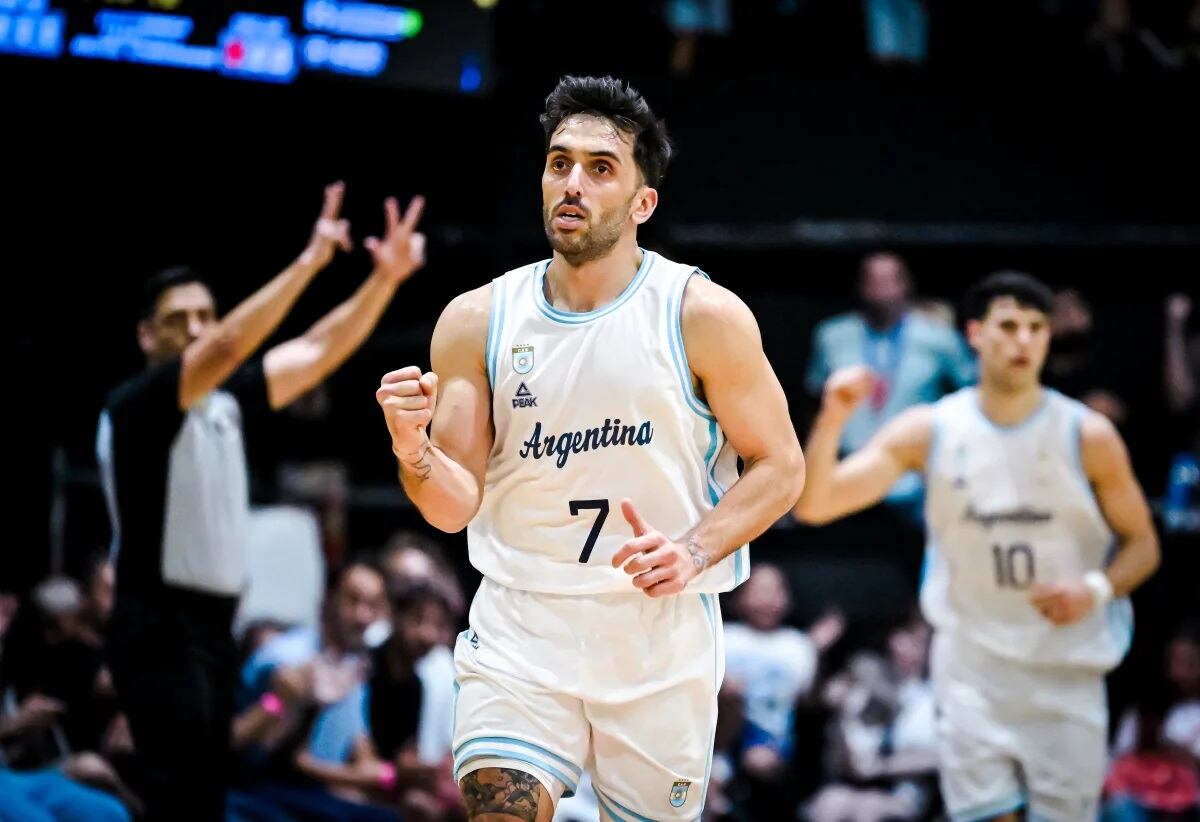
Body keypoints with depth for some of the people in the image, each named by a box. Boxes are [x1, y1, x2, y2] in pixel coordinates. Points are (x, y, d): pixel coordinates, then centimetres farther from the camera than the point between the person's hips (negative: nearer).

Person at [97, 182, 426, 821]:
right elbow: (228, 348, -29)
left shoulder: (224, 402, 11)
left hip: (211, 625, 9)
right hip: (159, 628, -9)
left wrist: (385, 278, -4)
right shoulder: (137, 404, -13)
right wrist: (309, 262, -31)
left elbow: (318, 352, 9)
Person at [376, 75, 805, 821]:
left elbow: (780, 468, 0)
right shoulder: (476, 321, 1)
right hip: (520, 629, 0)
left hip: (662, 630, 0)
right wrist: (414, 452, -22)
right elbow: (455, 506, 0)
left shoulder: (705, 316, -5)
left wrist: (697, 549, -16)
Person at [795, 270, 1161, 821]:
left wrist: (1096, 590, -16)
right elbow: (815, 505, -7)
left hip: (1065, 670, 0)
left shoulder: (1089, 436, -4)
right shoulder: (929, 431, -3)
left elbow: (1142, 544, 5)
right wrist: (832, 420, -25)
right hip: (971, 667, 0)